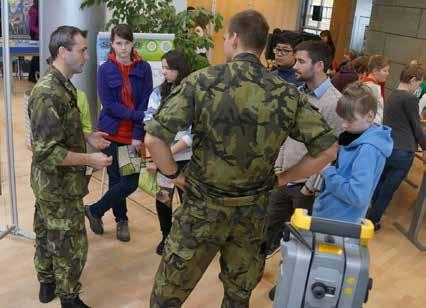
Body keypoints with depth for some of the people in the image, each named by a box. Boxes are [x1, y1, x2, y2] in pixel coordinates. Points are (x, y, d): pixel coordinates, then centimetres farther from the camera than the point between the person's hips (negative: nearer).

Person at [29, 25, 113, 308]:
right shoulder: (49, 94, -26)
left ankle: (47, 284, 42)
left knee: (47, 234, 23)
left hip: (50, 182, 10)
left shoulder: (62, 86, 6)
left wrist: (87, 137, 8)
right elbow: (47, 152, -29)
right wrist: (91, 160, -23)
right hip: (60, 185, -10)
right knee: (71, 244, 5)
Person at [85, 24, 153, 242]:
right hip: (112, 133, -1)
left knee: (131, 181, -2)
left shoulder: (143, 68, -1)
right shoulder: (105, 70, -3)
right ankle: (121, 220, 30)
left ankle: (95, 211, 20)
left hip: (134, 135, 1)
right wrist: (139, 115, -19)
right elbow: (109, 105, -9)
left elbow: (146, 103, -5)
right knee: (116, 179, 7)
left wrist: (138, 135, -14)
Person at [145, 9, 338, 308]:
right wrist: (281, 179, 4)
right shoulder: (287, 94, -7)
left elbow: (154, 138, -20)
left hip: (203, 207, -3)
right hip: (253, 211, 3)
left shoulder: (202, 81, -14)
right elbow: (328, 149, -5)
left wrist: (174, 174, -3)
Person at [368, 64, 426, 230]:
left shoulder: (392, 95, 10)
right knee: (387, 190, 5)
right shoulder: (410, 98, -15)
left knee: (380, 183, 22)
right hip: (402, 151, -8)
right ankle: (372, 221, 15)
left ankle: (372, 214, 35)